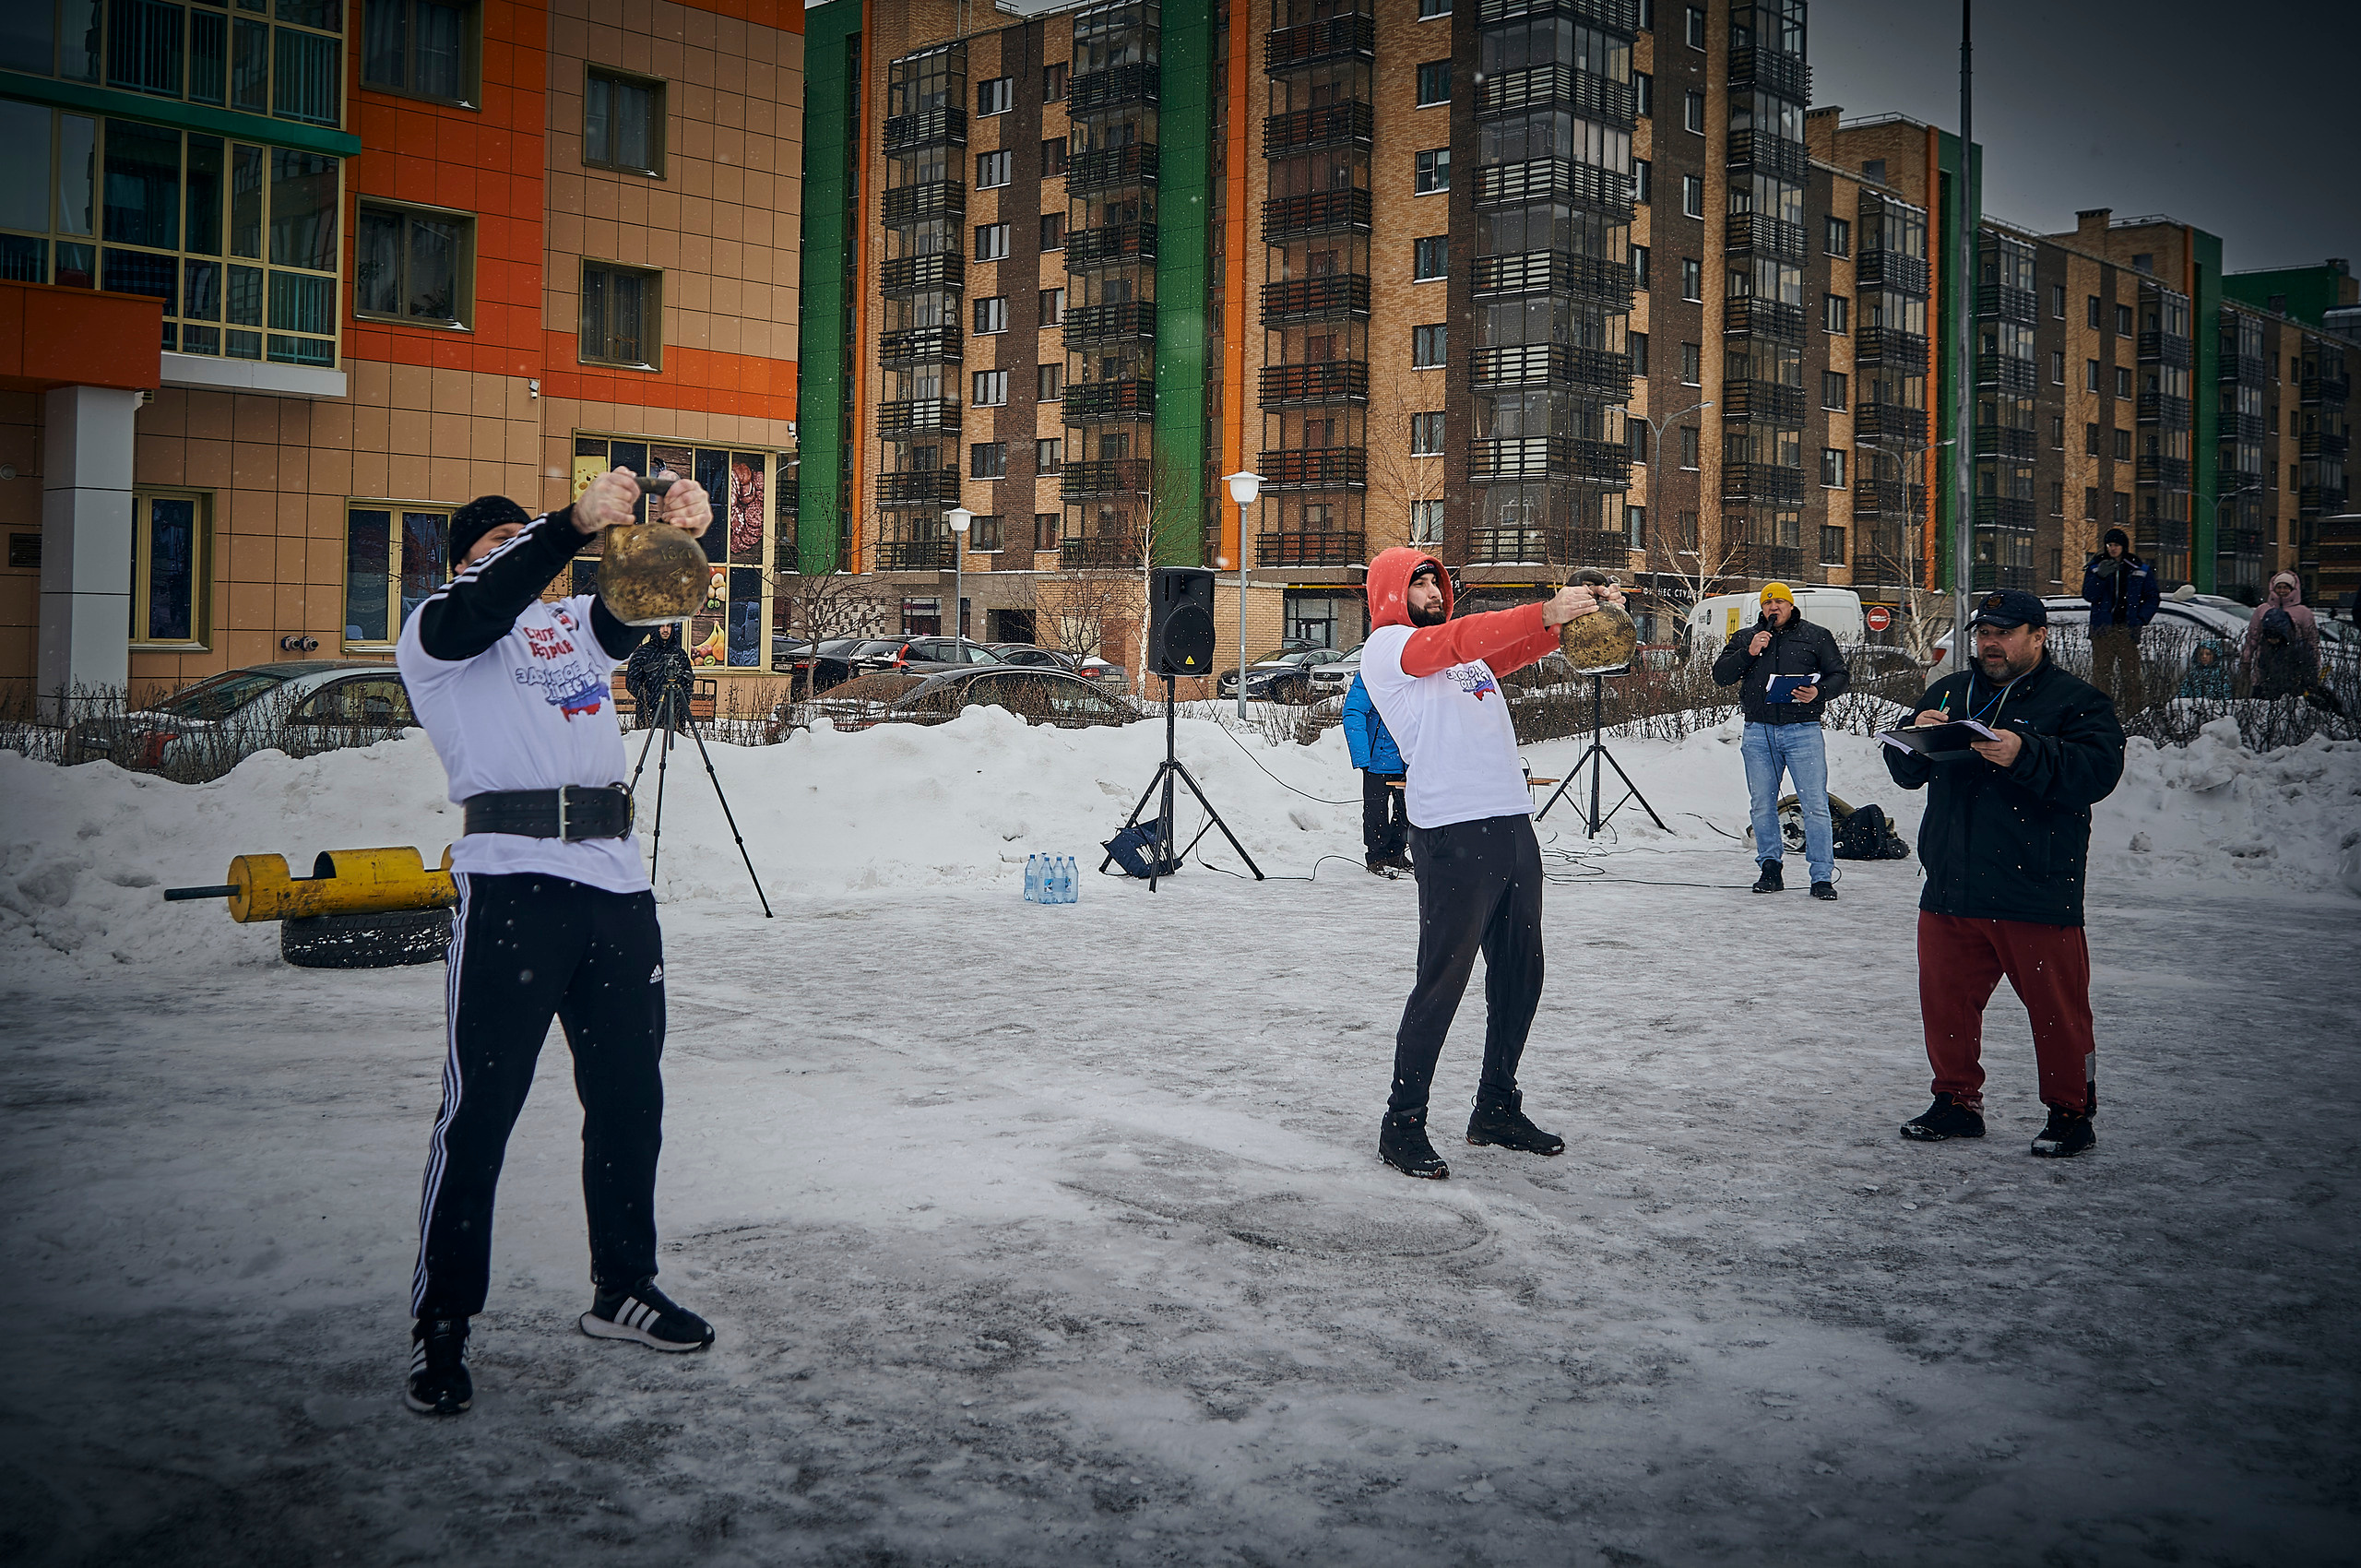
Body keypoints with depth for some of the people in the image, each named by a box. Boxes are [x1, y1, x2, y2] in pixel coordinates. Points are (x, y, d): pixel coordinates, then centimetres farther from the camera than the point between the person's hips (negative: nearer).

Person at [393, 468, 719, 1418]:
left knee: (629, 1096, 12)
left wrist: (679, 533, -14)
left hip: (615, 881, 6)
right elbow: (481, 606, -14)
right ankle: (440, 1324, 0)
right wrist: (573, 523, -27)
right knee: (482, 1104, -7)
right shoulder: (436, 633, 8)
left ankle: (622, 1287, 26)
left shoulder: (578, 625, 25)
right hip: (510, 882, -6)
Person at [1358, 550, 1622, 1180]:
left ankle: (1498, 1109, 25)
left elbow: (1518, 649, 12)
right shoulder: (1385, 646, 0)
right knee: (1442, 981, -7)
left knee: (1519, 978, 12)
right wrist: (1547, 612, -24)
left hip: (1514, 826, 8)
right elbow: (1454, 642, -16)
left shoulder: (1469, 651, 25)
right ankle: (1402, 1125, 3)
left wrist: (1585, 611, -6)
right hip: (1453, 835, -8)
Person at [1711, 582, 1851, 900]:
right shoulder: (1744, 638, 15)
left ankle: (1822, 876, -5)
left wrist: (1818, 692, -13)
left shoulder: (1816, 636, 10)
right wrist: (1748, 653, -7)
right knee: (1762, 804, 6)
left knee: (1815, 803, -8)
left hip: (1803, 730, -3)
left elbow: (1840, 675, 7)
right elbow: (1720, 676, 8)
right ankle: (1770, 868, 17)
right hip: (1758, 732, 3)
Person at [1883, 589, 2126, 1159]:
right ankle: (1957, 1102, 25)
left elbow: (2098, 770, -15)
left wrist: (2025, 755, -27)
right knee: (1945, 999, 11)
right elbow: (1905, 772, 15)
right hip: (1949, 890, 5)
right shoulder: (1946, 692, 16)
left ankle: (2070, 1112, 14)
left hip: (2035, 893, -5)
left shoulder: (2076, 700, 0)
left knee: (2056, 1007, 0)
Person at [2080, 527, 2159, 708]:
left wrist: (2141, 619, -2)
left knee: (2131, 672, -5)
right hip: (2102, 628, 0)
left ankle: (2135, 710, -2)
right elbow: (2089, 595, -3)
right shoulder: (2095, 567, 8)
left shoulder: (2140, 569, 9)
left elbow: (2153, 597, 12)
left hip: (2128, 628, 0)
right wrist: (2100, 577, -19)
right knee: (2101, 672, -3)